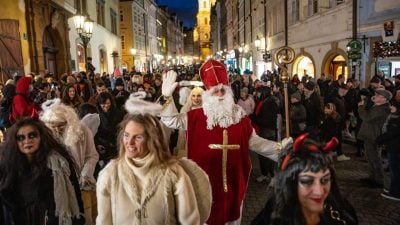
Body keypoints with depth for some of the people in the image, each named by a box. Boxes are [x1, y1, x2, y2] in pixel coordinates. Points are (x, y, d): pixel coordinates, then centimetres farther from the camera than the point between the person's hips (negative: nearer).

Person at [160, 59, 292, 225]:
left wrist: (279, 147, 2)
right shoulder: (197, 116, -6)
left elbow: (255, 143, 7)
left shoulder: (240, 117, 2)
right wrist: (167, 96, -21)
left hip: (233, 179, 3)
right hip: (205, 179, -2)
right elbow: (171, 120, -8)